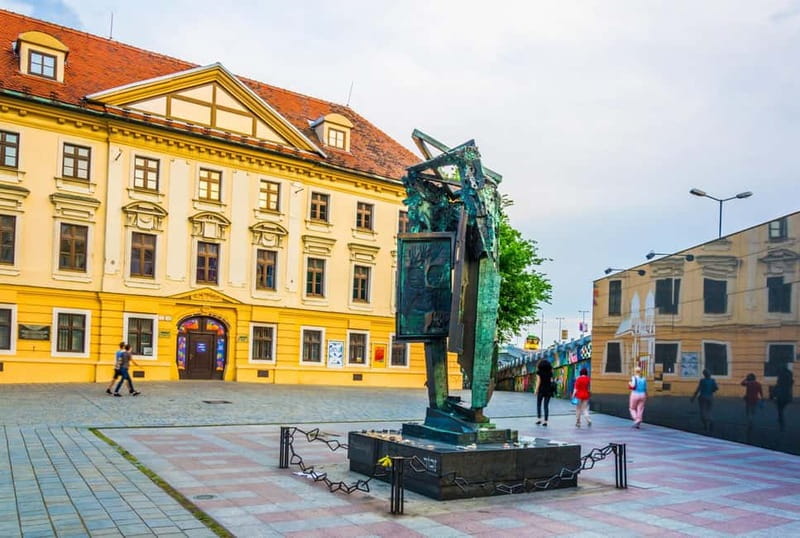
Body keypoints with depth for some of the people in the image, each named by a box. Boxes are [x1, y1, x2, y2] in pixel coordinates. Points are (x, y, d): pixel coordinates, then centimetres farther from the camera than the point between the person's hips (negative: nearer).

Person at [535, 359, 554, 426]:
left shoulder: (539, 372, -2)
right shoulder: (550, 372, 8)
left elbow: (539, 381, -8)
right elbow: (551, 381, 4)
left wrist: (536, 390, -5)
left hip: (541, 390, -3)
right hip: (548, 390, 3)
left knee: (539, 405, 12)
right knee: (546, 406, 4)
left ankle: (539, 419, 2)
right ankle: (545, 421, 0)